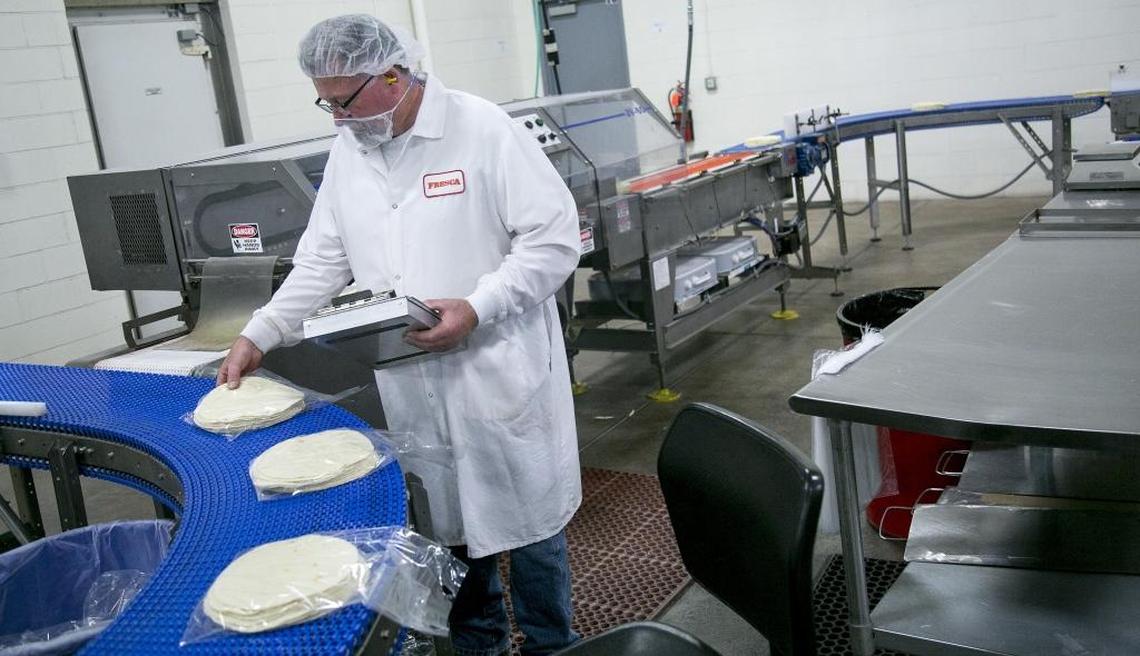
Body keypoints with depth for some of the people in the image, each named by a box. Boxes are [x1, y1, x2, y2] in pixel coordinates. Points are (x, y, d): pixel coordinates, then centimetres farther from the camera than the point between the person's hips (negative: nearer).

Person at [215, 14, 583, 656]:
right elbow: (322, 261, 13)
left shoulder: (484, 129, -11)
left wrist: (476, 307, -21)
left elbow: (555, 237, -13)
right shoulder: (348, 152, 7)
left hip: (500, 371, -5)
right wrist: (259, 336, 6)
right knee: (447, 522, 14)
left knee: (528, 519, 7)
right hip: (413, 384, 5)